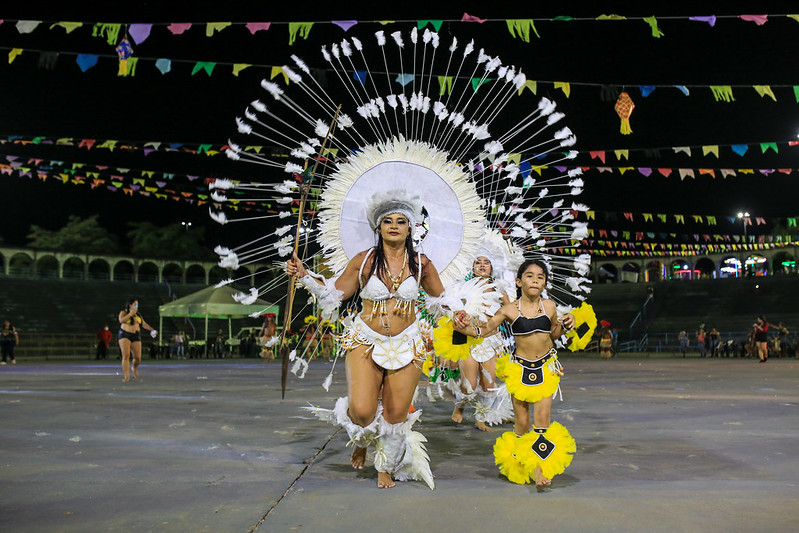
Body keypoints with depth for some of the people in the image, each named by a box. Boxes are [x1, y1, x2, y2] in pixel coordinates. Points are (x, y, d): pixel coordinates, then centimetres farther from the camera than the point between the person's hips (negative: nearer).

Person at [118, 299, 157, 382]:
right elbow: (121, 320, -17)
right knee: (126, 356, -16)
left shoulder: (138, 315, 15)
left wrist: (152, 329, -1)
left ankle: (134, 368, 31)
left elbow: (144, 324, 12)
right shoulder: (123, 312, 2)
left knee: (137, 358, -4)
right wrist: (130, 314, -15)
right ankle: (127, 376, -13)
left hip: (136, 337, 4)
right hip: (125, 335, -3)